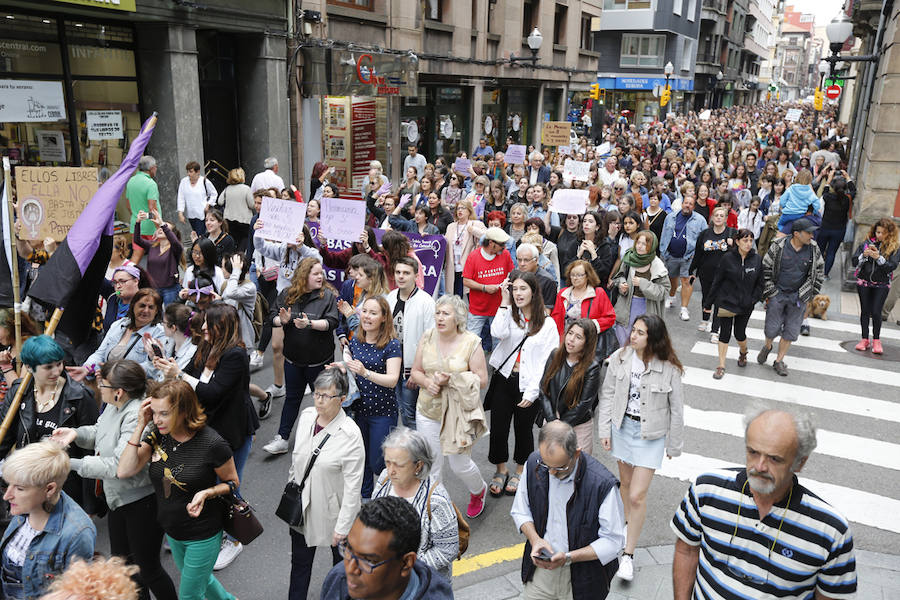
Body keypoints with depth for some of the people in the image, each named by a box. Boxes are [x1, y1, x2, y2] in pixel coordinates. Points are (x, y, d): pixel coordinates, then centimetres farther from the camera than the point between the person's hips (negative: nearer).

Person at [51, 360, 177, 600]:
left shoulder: (137, 416, -30)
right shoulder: (114, 406, -1)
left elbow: (119, 465, -32)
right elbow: (100, 432, 17)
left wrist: (73, 463, -25)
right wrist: (76, 433, -3)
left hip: (142, 501, -10)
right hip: (119, 498, 10)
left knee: (147, 569, 6)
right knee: (122, 561, 24)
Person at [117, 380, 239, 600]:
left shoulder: (212, 444, -26)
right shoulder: (157, 435, -11)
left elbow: (232, 482, -12)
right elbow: (124, 471, -19)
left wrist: (206, 493, -30)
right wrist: (140, 426, -23)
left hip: (203, 535, -6)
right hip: (172, 530, 6)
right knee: (199, 580, 28)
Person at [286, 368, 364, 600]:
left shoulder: (350, 434, -25)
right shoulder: (306, 416, -7)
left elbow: (353, 487, -21)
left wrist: (342, 527, -18)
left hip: (332, 510, -5)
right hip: (302, 506, 5)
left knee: (342, 563, 19)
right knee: (300, 562, 22)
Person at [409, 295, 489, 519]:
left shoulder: (471, 342, -12)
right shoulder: (428, 337, -1)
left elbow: (482, 380, -11)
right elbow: (415, 372, 6)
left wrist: (451, 379, -22)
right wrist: (428, 382, -16)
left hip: (459, 412, -3)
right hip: (428, 411, 3)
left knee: (459, 464, 8)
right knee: (430, 465, 11)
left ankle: (478, 491, 41)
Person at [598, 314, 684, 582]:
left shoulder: (669, 369, -18)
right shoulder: (619, 357, -9)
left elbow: (676, 410, -7)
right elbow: (607, 394, 1)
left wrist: (674, 445, 0)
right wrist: (604, 429, 0)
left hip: (651, 435, -4)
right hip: (622, 427, 4)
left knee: (637, 495, -5)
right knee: (626, 481, 21)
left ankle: (629, 554, 10)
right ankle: (628, 523, 49)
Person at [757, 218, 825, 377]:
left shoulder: (813, 249, -4)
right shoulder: (778, 246, -12)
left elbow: (819, 270, 10)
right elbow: (766, 268, -4)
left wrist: (811, 293, 6)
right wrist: (768, 293, -5)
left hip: (799, 296, 3)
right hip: (777, 293, -2)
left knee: (791, 331, 6)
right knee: (772, 328, 2)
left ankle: (779, 361, 21)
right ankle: (767, 346, 35)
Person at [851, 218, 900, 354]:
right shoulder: (866, 243, 2)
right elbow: (854, 261, 1)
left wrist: (878, 258, -25)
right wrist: (864, 255, -17)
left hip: (881, 285, -2)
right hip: (863, 283, 2)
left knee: (876, 312, -7)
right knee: (865, 311, 6)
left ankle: (876, 340, 11)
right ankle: (865, 339, 17)